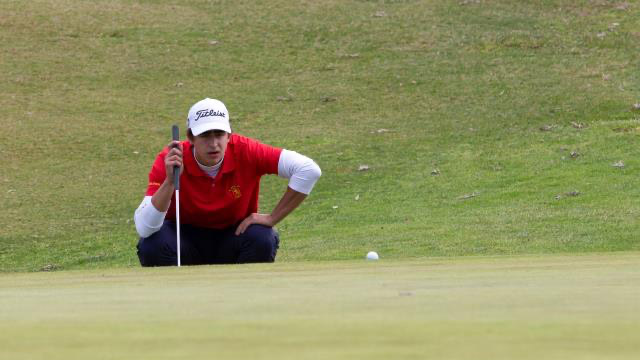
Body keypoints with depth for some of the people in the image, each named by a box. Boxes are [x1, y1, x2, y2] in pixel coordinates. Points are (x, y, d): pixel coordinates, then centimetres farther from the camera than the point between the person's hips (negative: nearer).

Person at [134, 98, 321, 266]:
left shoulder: (244, 152, -22)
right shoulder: (169, 161, -23)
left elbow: (309, 170, -25)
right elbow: (144, 228, -31)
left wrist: (272, 218, -23)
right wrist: (169, 181, -42)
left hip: (234, 237, 1)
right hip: (187, 238, -1)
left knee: (262, 239, -31)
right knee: (153, 243, -33)